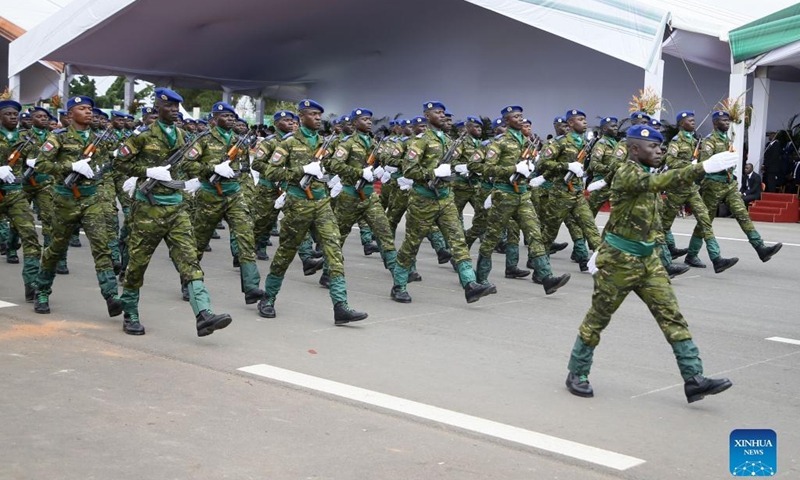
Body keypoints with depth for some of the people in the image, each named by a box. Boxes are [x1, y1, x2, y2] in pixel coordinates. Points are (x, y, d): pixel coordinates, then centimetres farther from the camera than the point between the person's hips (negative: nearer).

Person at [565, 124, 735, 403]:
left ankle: (694, 379, 0)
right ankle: (577, 374, 22)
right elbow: (662, 182, -37)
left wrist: (601, 249, 24)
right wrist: (704, 168, -47)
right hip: (618, 262, -8)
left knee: (672, 317, 0)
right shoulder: (626, 174, -18)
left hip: (648, 260, 8)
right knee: (597, 319, 6)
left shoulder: (643, 173, 11)